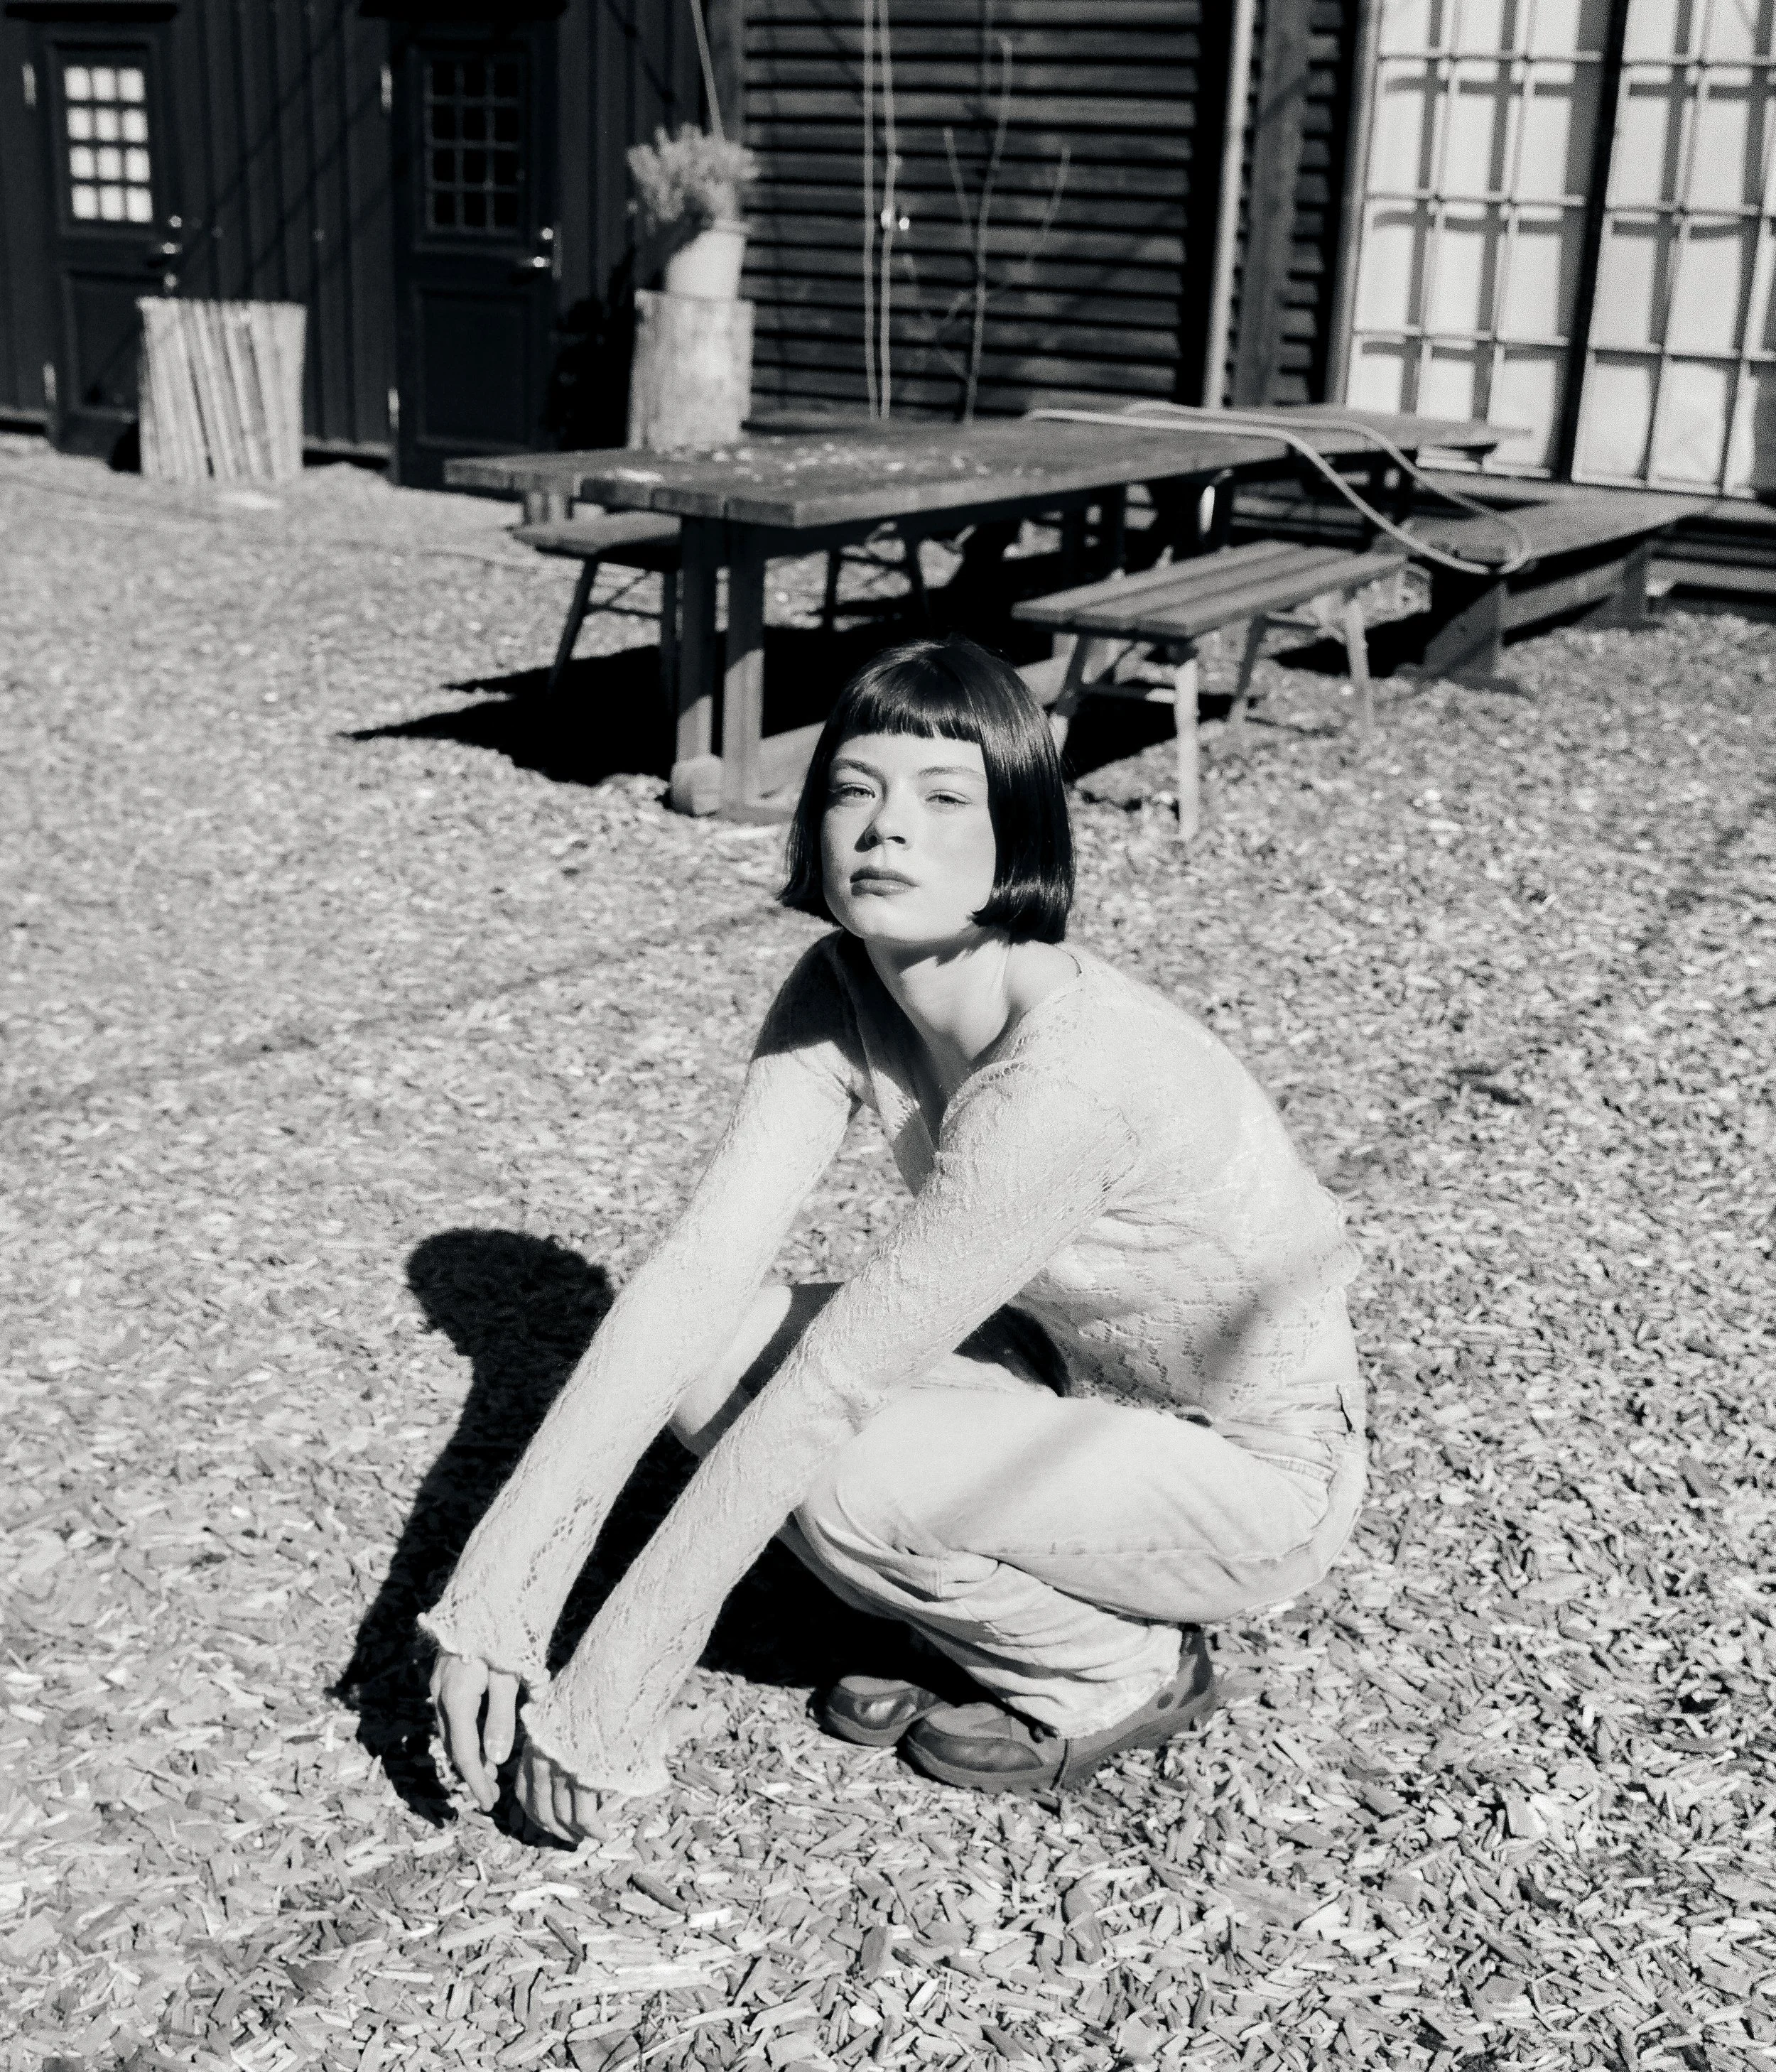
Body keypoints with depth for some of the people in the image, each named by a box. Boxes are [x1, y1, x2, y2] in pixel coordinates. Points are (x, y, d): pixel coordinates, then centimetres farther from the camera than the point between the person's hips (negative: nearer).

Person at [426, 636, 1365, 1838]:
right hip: (1075, 1378, 7)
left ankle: (1127, 1670, 0)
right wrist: (496, 1596, -26)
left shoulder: (1067, 1076, -35)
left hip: (1258, 1471, -7)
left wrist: (603, 1703, -27)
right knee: (709, 1358, -11)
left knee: (838, 1479, -29)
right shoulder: (840, 994, -12)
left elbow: (822, 1397, -34)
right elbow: (699, 1273, -19)